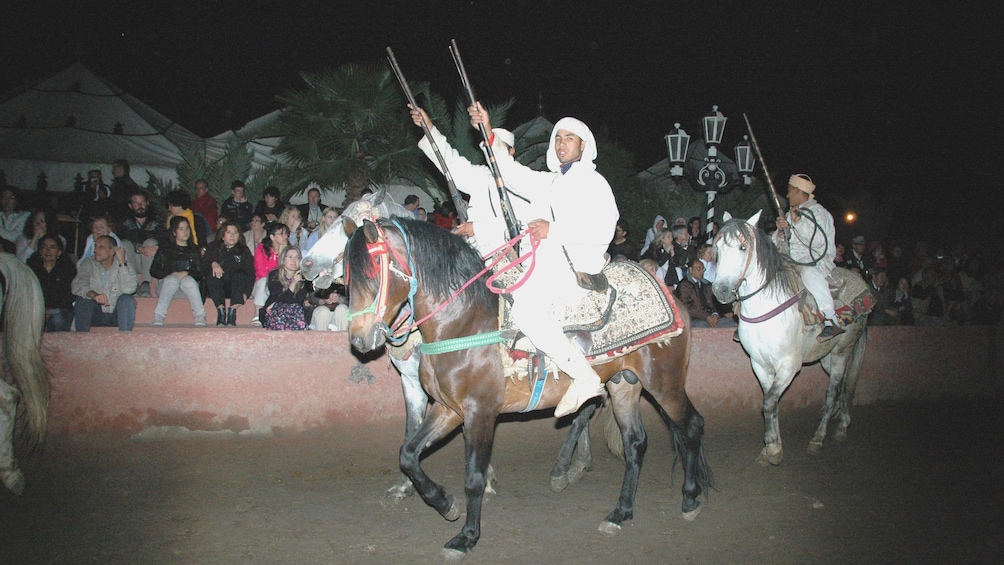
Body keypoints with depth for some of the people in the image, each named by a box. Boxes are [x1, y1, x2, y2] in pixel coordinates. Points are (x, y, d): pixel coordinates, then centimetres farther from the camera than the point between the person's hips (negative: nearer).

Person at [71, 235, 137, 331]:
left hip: (116, 315, -2)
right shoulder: (88, 264, -2)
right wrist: (93, 294, -38)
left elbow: (128, 289, -27)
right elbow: (76, 285, -17)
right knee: (82, 298, -24)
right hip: (95, 315, 2)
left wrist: (122, 262, -28)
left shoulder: (125, 266, -8)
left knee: (127, 299, -29)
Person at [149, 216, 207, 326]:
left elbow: (201, 273, 6)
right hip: (166, 284, 0)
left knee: (188, 280, -35)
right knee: (172, 279, -35)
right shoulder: (165, 248, 14)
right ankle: (158, 316, -38)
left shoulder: (194, 249, 18)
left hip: (189, 281, 0)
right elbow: (154, 271, 4)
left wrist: (186, 273, -13)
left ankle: (200, 317, -40)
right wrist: (172, 274, -12)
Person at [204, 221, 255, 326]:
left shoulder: (244, 250, 11)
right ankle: (221, 312, -36)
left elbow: (251, 273, 1)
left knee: (239, 275, -29)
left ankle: (232, 313, -36)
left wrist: (246, 293, -15)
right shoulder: (214, 247, 13)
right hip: (218, 287, 0)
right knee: (211, 275, -28)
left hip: (236, 288, 0)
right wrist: (213, 263, -33)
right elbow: (206, 260, -7)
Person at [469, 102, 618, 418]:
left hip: (579, 265, -9)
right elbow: (514, 174, 15)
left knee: (527, 311, -28)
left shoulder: (593, 182, 2)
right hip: (548, 266, 9)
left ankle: (585, 377, -22)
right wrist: (489, 134, 6)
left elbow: (604, 230, -11)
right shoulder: (548, 182, 25)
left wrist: (554, 230, -15)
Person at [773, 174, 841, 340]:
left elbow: (818, 242, -19)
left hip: (816, 261, -8)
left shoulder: (819, 212, -2)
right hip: (792, 263, 8)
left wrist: (798, 222, -24)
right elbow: (777, 243, 17)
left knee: (809, 272, -40)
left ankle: (831, 320, -42)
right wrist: (781, 230, -6)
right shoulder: (791, 214, 22)